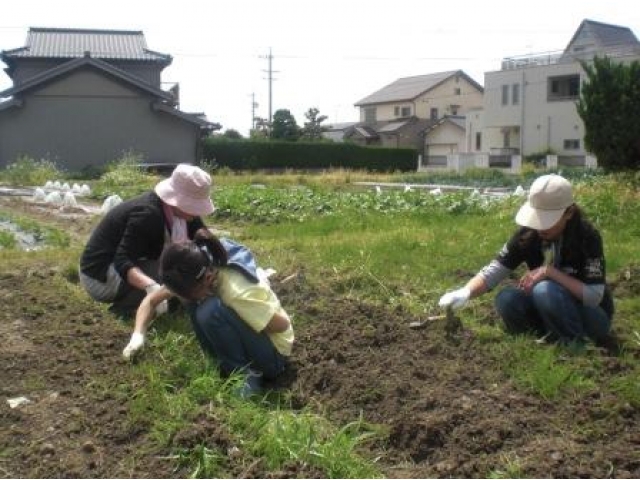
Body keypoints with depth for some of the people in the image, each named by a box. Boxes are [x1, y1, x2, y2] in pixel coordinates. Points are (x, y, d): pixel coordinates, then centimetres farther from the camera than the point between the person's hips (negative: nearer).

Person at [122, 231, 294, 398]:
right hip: (248, 342, 7)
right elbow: (151, 299, -2)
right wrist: (138, 335, -19)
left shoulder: (238, 291, -34)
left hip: (274, 354, -7)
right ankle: (227, 361, 1)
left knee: (211, 312, -29)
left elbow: (283, 325, -23)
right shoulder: (198, 274, -13)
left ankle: (247, 373, -12)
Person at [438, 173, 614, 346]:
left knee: (545, 291, -32)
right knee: (506, 299, -21)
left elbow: (594, 296, -28)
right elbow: (494, 270, -18)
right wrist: (465, 292, -37)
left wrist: (550, 271, -33)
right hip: (550, 308, 5)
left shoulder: (587, 236, -24)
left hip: (592, 317, -5)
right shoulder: (527, 234, -13)